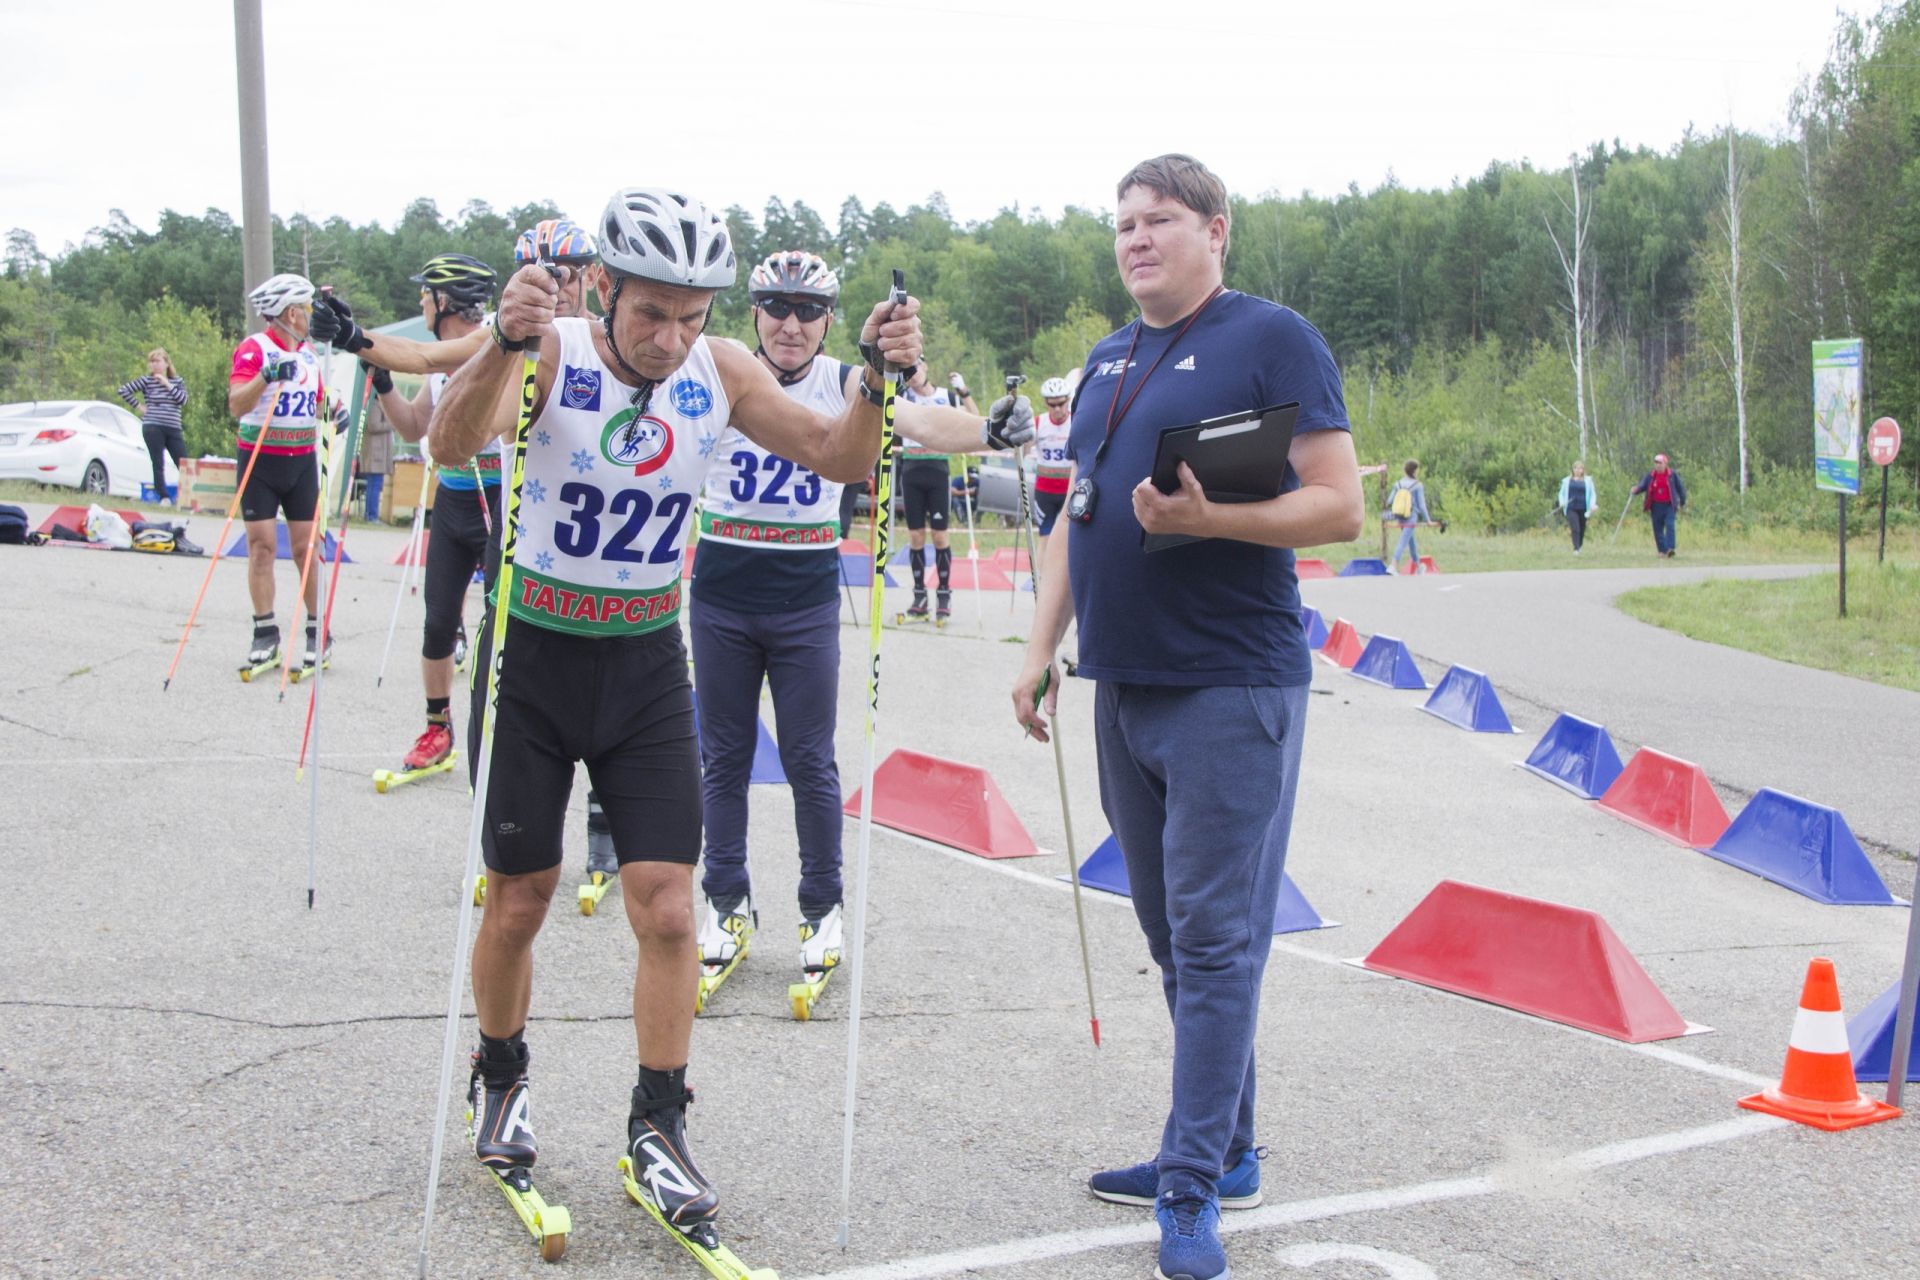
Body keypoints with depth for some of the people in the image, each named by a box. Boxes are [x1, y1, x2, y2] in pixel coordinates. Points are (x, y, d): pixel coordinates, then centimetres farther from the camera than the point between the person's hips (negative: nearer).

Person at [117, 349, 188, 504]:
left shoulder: (178, 381, 12)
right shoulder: (146, 380, 3)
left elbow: (183, 400, -3)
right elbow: (122, 390, 1)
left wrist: (167, 384, -6)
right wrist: (138, 407, -1)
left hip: (174, 429, 2)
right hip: (153, 428, -2)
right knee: (158, 465, -5)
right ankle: (164, 497, -1)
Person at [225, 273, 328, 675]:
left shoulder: (309, 352, 12)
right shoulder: (254, 349, -8)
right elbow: (236, 405, -20)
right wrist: (266, 376, -35)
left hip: (301, 460, 4)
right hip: (259, 460, -4)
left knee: (305, 547, 2)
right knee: (261, 545, -2)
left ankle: (318, 630, 9)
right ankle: (265, 634, 5)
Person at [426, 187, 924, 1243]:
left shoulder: (720, 373, -7)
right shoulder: (553, 357, -19)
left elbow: (838, 459, -7)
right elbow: (451, 445, -36)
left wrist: (879, 380, -27)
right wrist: (506, 342, -55)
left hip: (647, 663, 3)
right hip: (534, 654, -2)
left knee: (667, 907, -3)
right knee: (519, 896, 9)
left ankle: (657, 1127, 12)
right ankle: (500, 1081, 34)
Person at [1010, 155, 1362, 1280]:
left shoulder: (1273, 338, -5)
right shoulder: (1108, 362, 17)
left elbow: (1339, 508, -11)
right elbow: (1076, 515, 21)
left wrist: (1208, 518, -24)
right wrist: (1043, 645, 15)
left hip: (1231, 687, -8)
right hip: (1125, 686, 8)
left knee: (1214, 937, -6)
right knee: (1174, 935, 12)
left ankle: (1193, 1186, -1)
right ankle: (1226, 1152, 23)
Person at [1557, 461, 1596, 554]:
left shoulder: (1588, 481, 7)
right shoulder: (1567, 480, 7)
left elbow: (1592, 494, 11)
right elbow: (1562, 493, 15)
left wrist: (1592, 504, -5)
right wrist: (1562, 502, -4)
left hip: (1583, 509, 1)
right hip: (1571, 508, -1)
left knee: (1582, 530, 7)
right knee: (1575, 529, -14)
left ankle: (1579, 547, 24)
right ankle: (1576, 549, -18)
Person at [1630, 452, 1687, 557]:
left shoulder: (1672, 474, 1)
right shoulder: (1650, 476, 4)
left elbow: (1680, 488, 9)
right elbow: (1642, 486, -2)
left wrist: (1682, 503, 13)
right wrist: (1635, 489, -26)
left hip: (1669, 505, -2)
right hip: (1656, 506, 2)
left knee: (1669, 526, -16)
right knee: (1658, 529, 4)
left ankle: (1670, 548, -22)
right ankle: (1662, 550, 15)